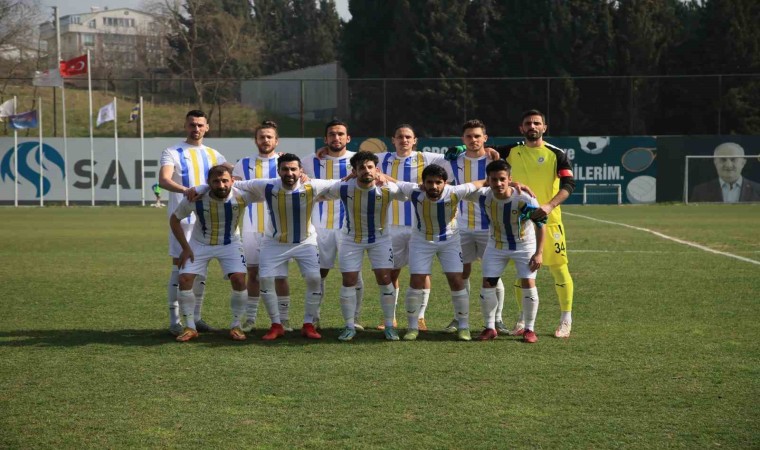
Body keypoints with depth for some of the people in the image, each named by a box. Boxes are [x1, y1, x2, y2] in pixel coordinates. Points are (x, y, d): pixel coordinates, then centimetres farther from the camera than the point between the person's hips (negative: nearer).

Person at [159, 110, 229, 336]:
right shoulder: (173, 153, -5)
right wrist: (186, 190, -38)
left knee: (201, 268, 9)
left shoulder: (212, 155, 13)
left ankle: (196, 317, 18)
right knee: (179, 268, -4)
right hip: (183, 219, -5)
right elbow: (164, 180, -21)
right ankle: (174, 321, 1)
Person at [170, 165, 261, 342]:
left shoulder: (241, 196, -27)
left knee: (239, 280, -17)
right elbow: (174, 219, -9)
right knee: (184, 279, -11)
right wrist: (185, 247, -11)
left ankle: (236, 326, 3)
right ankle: (190, 327, 4)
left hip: (229, 244, 0)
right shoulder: (195, 198, -26)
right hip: (200, 244, 1)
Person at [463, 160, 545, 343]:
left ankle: (529, 329, 4)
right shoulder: (483, 196, -22)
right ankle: (490, 328, 11)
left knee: (528, 283, -11)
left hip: (524, 245, -3)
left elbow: (540, 223, -18)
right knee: (488, 284, -3)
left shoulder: (524, 200, -31)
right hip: (496, 246, 3)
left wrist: (539, 253, -19)